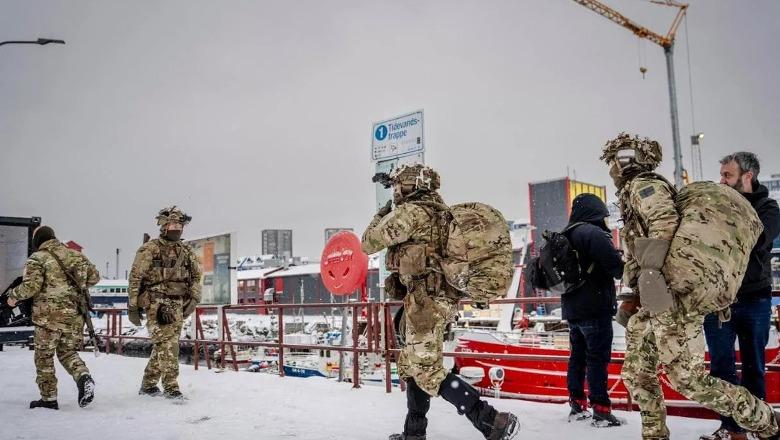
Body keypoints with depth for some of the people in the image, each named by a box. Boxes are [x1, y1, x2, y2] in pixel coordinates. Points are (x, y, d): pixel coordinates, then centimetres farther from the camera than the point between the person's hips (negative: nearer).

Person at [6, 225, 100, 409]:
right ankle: (83, 376, -6)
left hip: (49, 316, -5)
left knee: (44, 356, 10)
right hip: (75, 315, 5)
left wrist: (13, 295, 3)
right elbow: (94, 276, 13)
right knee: (67, 351, 19)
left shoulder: (37, 258, -5)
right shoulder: (75, 254, 11)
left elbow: (31, 286, -15)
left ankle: (48, 398, 13)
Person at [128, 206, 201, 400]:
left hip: (178, 304, 5)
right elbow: (135, 278, -1)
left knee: (163, 345, 9)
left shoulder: (187, 251, 13)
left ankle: (148, 384, 22)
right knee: (167, 343, -14)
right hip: (156, 302, -5)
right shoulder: (149, 249, -1)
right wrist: (133, 306, -3)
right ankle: (171, 386, -10)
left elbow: (196, 276, 19)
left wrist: (194, 299, 5)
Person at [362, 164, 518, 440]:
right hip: (441, 297, 10)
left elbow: (369, 243, -6)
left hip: (426, 299, -10)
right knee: (410, 365, 18)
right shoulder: (439, 211, 15)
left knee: (428, 373, -8)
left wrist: (381, 217, 9)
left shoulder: (411, 212, -13)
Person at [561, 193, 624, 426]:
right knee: (598, 357, -5)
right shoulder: (593, 233, -14)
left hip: (571, 308, 8)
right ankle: (601, 410, -3)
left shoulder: (565, 236, 12)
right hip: (595, 307, -8)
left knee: (578, 355, 14)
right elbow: (614, 265, -19)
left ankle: (577, 406, 21)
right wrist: (621, 262, 2)